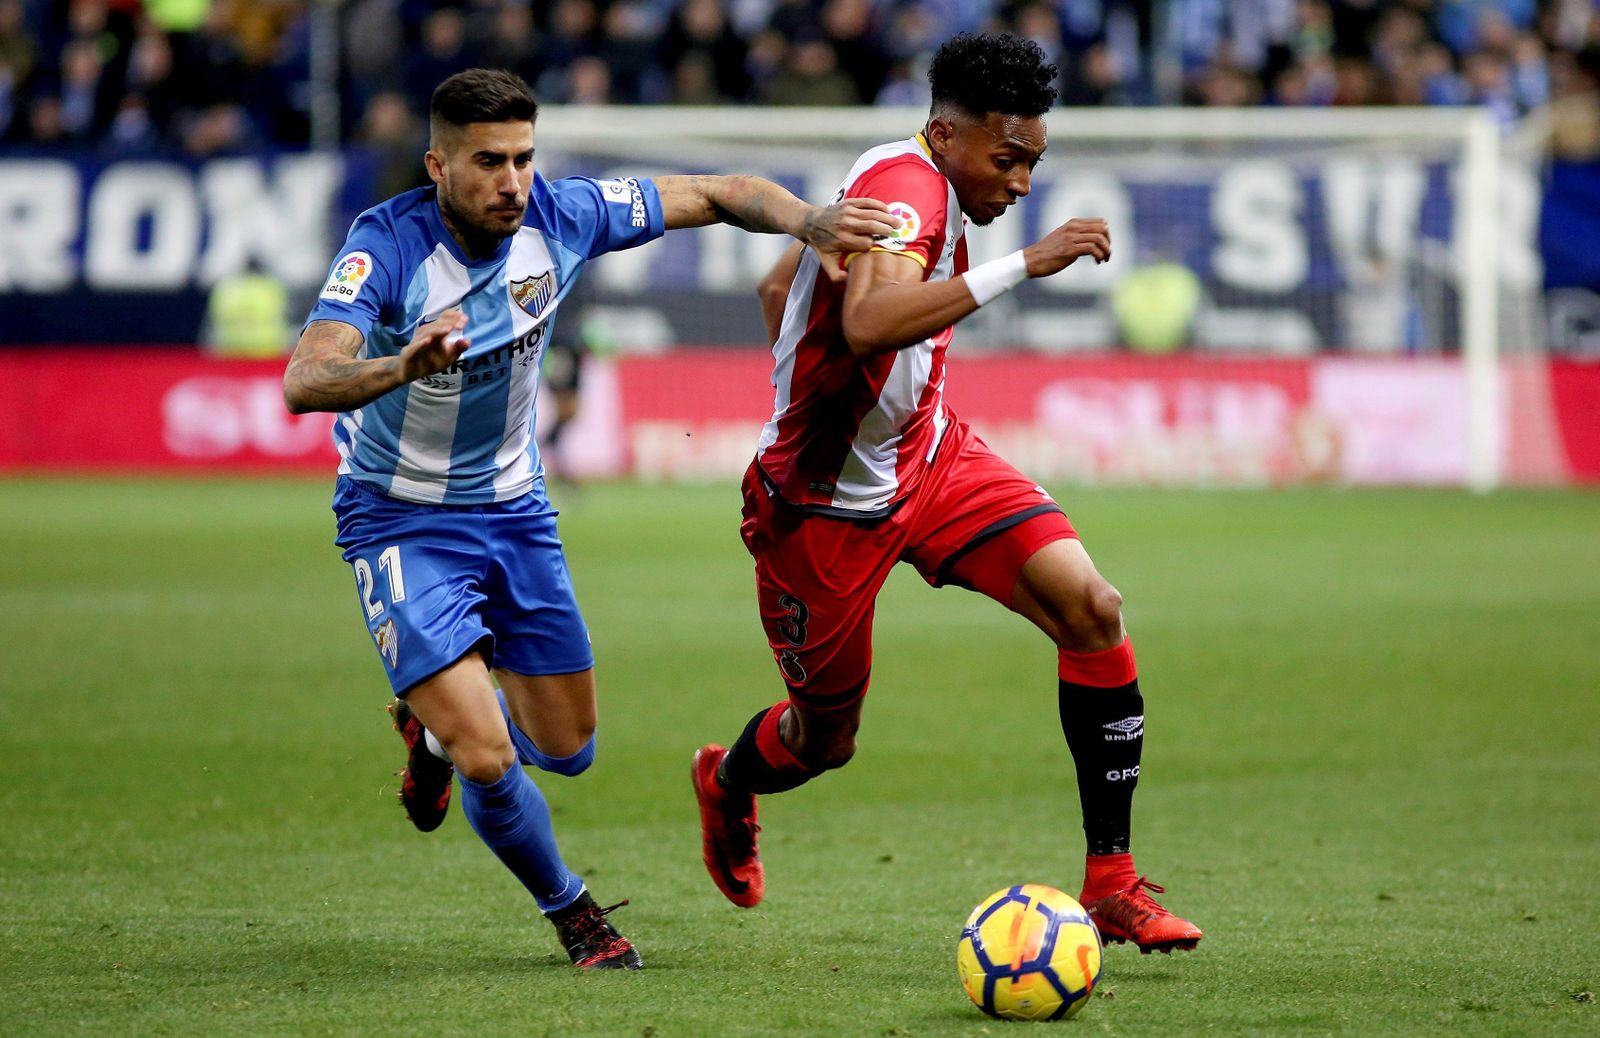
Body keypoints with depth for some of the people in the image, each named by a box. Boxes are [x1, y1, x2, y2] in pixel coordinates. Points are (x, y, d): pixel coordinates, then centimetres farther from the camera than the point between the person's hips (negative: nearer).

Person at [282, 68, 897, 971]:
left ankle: (435, 721, 46)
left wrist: (812, 221, -23)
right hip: (401, 519, -5)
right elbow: (305, 384, -41)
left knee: (567, 751, 12)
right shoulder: (387, 245, -27)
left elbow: (718, 196, -3)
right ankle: (570, 911, 14)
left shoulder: (559, 216, -14)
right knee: (488, 761, -16)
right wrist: (402, 367, -61)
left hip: (514, 508, 5)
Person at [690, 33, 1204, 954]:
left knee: (1090, 607, -14)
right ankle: (727, 785, 49)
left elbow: (778, 288, 18)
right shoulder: (906, 187, -26)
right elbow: (868, 325, -47)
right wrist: (1023, 266, -48)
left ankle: (1113, 880, -9)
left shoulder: (905, 183, 4)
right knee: (825, 740, 10)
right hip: (824, 502, -8)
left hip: (929, 456, 8)